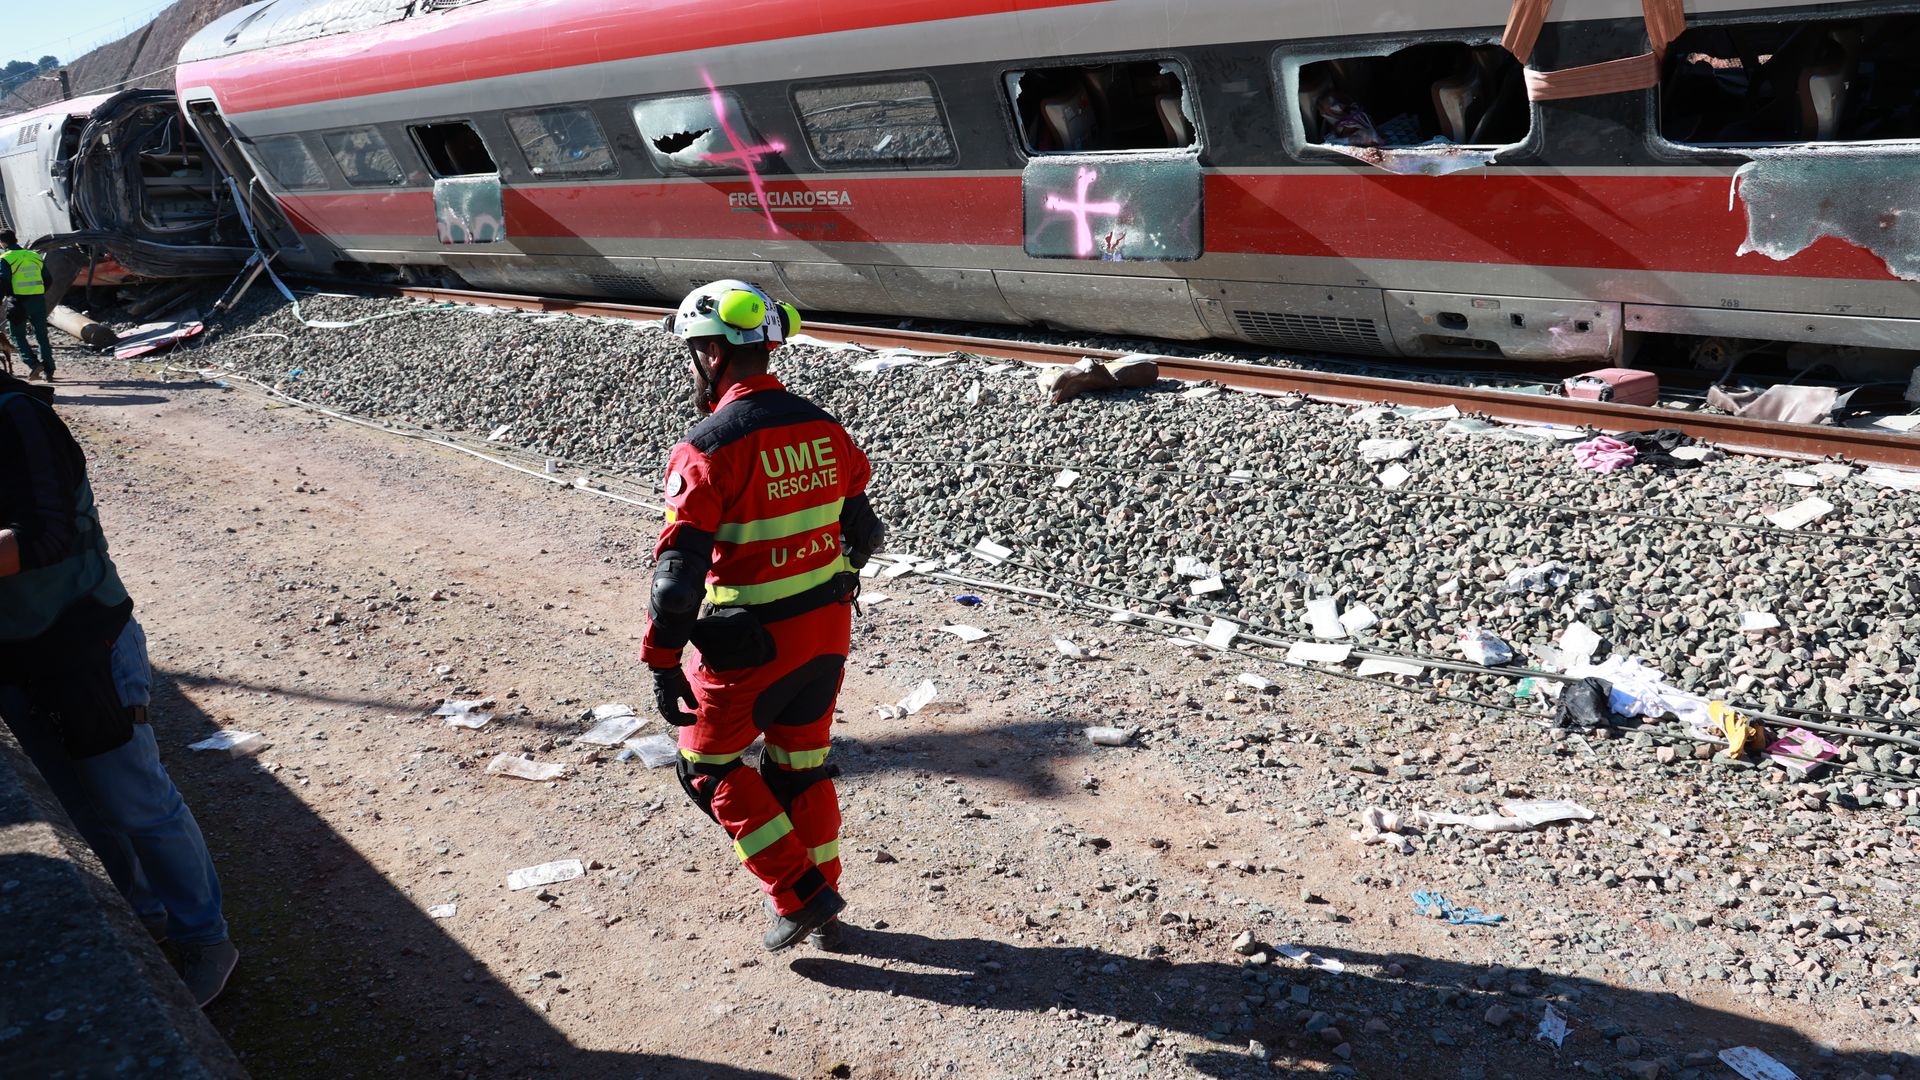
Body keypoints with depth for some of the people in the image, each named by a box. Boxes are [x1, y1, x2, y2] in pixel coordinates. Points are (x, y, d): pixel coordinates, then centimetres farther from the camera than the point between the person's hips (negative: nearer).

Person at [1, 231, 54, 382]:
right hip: (39, 300, 4)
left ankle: (33, 364, -9)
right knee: (42, 336, 9)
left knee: (18, 336, 8)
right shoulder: (35, 256, 10)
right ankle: (48, 371, 8)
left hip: (20, 302, -4)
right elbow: (47, 280, 14)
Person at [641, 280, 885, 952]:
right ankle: (822, 903, 34)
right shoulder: (822, 428, 2)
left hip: (752, 643, -6)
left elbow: (678, 575, -20)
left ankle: (798, 892, 12)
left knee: (707, 764, 15)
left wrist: (662, 665, -10)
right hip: (828, 630, 7)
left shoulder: (709, 447, -18)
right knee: (803, 765, 22)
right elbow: (864, 532, 12)